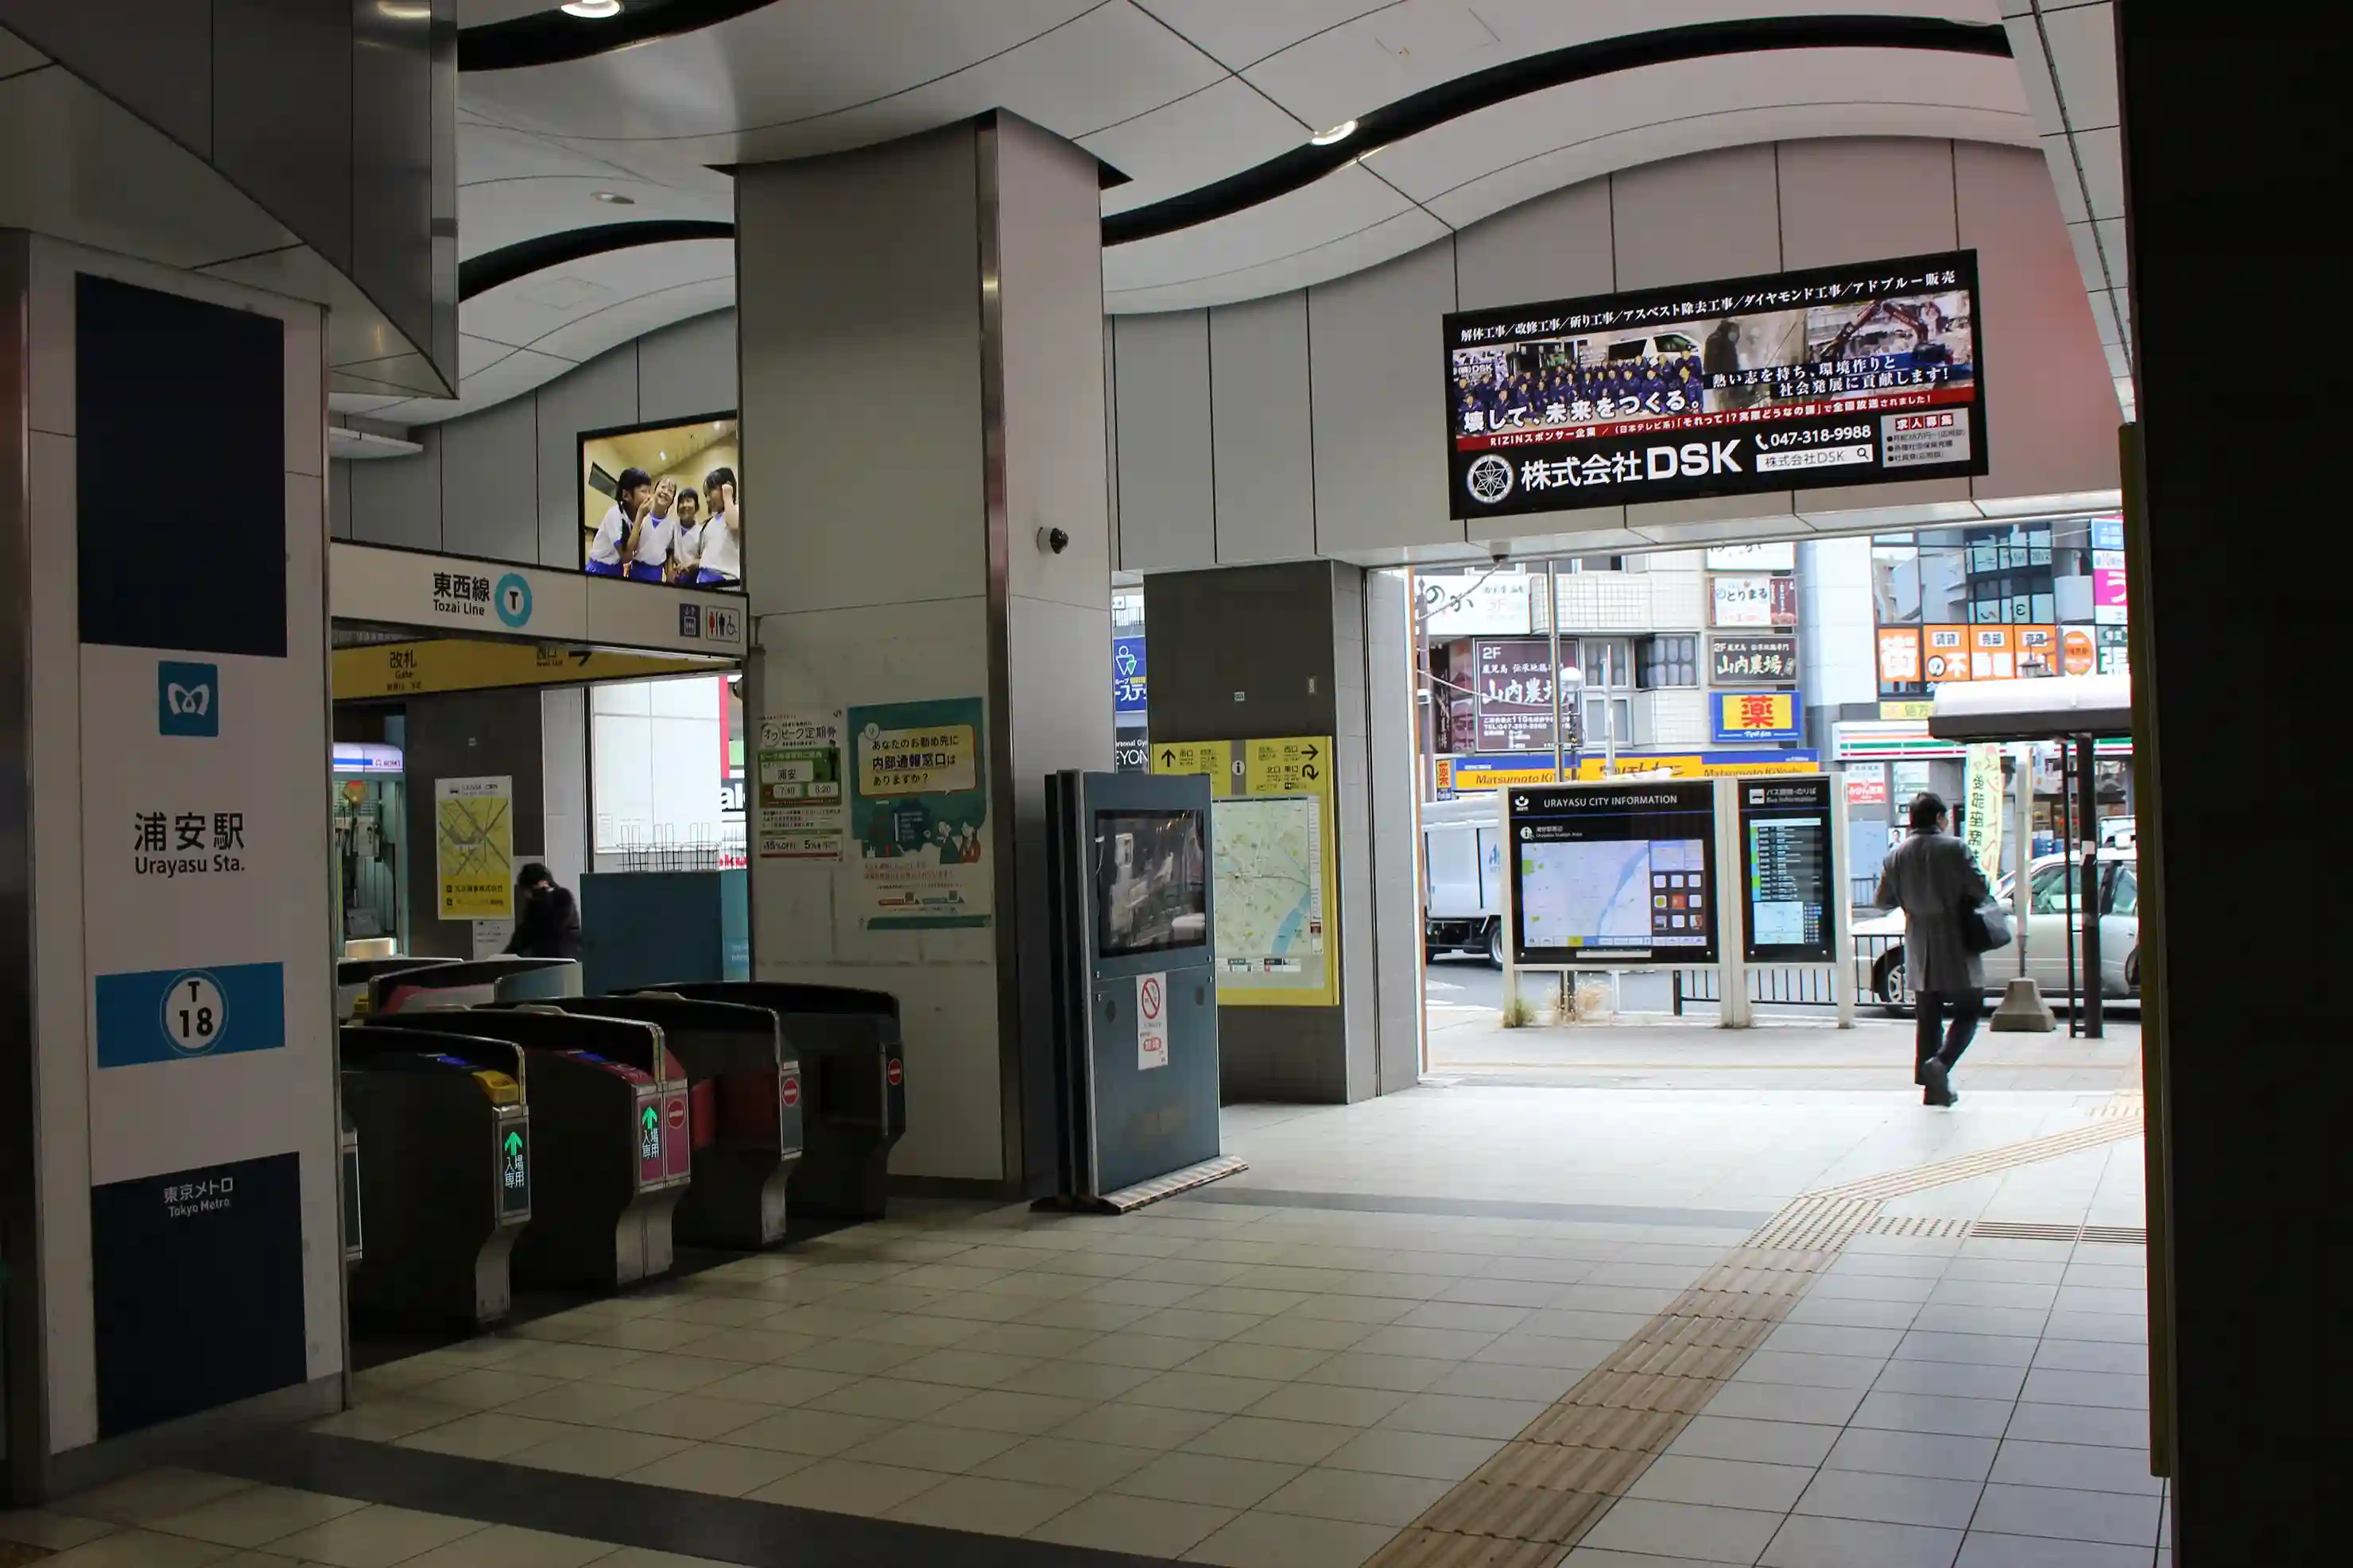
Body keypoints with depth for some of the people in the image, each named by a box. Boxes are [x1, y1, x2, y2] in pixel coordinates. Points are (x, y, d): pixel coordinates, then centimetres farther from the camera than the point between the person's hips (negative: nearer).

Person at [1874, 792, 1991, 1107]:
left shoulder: (1896, 855, 1)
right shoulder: (1954, 848, -11)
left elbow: (1883, 900, 6)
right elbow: (1980, 889, -13)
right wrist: (1959, 897, 8)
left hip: (1920, 950, 4)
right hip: (1956, 948, -4)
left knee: (1927, 1017, 11)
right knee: (1968, 1011, 6)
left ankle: (1933, 1087, 11)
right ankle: (1941, 1062, -17)